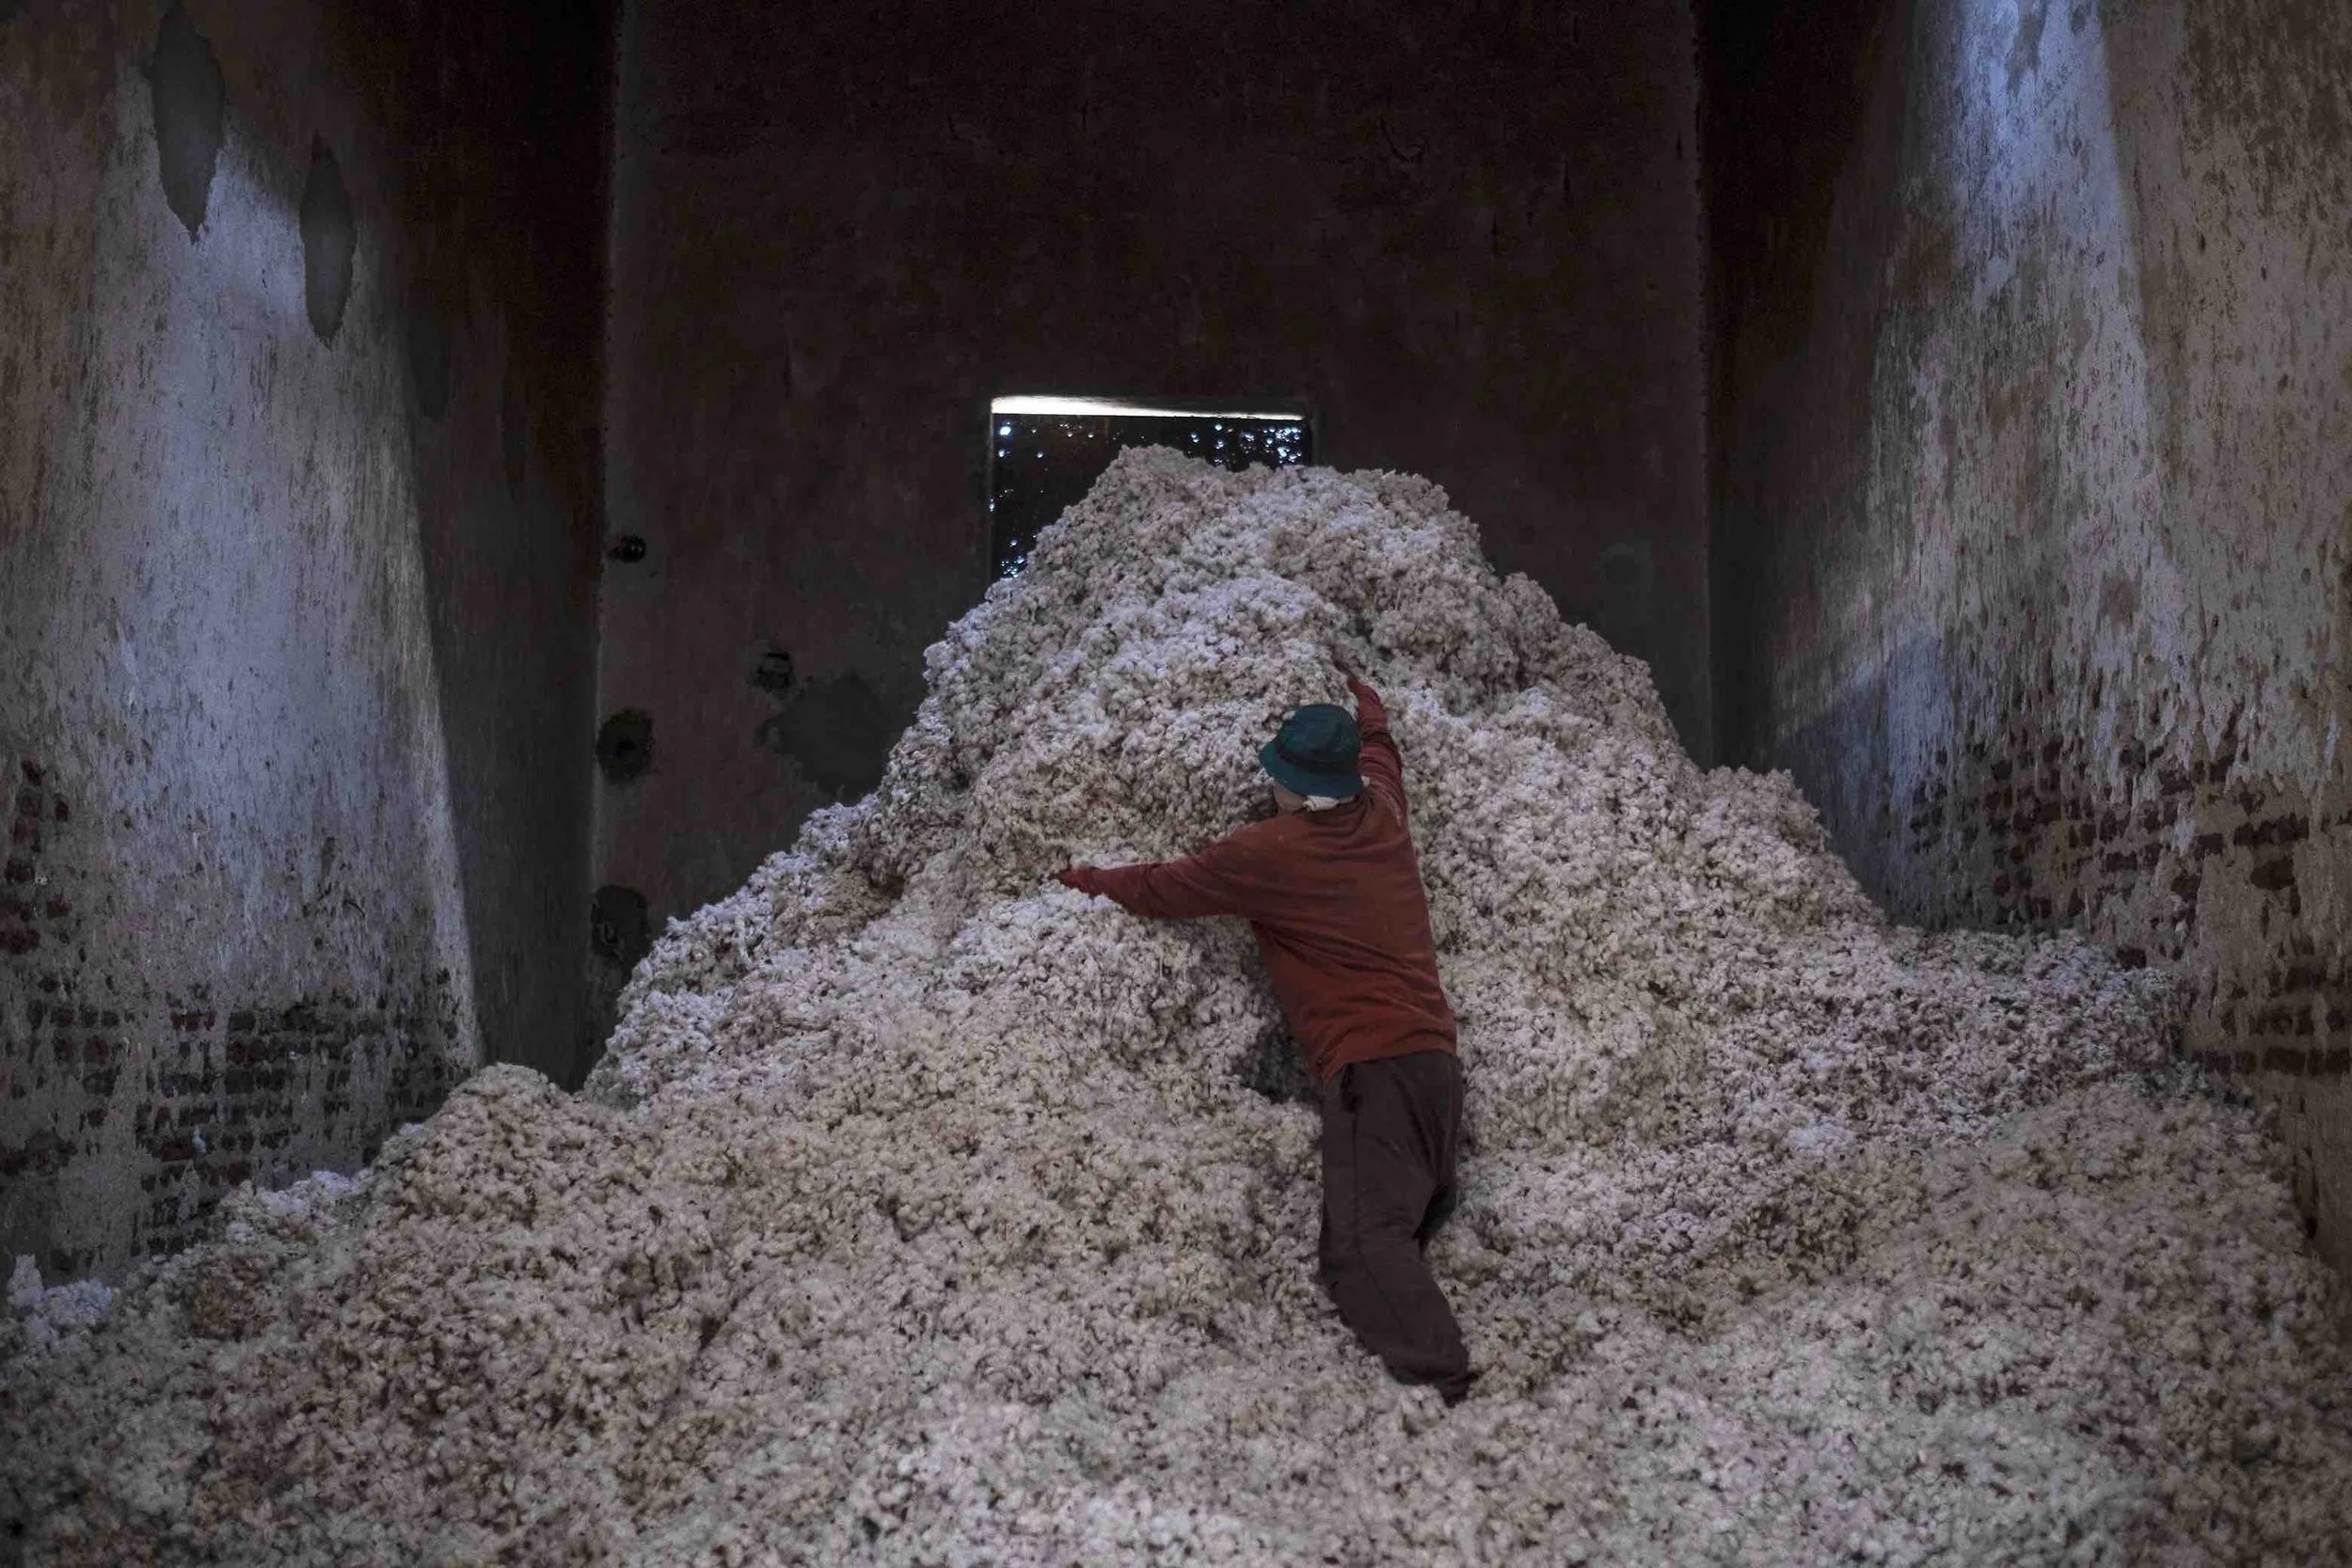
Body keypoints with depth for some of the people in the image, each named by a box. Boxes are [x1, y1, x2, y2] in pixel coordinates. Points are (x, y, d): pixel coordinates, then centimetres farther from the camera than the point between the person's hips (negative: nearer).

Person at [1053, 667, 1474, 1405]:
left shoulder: (1270, 852, -5)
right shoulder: (1382, 813, 14)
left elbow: (1163, 887, 8)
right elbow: (1379, 745, 39)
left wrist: (1084, 880, 26)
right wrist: (1361, 696, 60)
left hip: (1370, 1066, -9)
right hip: (1437, 1058, 9)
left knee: (1362, 1245, -19)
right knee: (1402, 1228, 3)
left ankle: (1443, 1385, -33)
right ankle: (1434, 1371, -11)